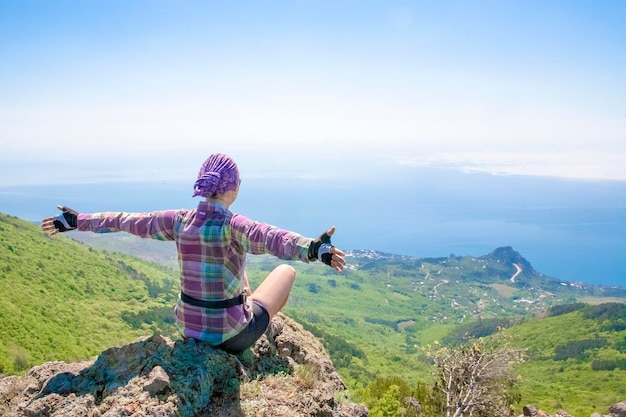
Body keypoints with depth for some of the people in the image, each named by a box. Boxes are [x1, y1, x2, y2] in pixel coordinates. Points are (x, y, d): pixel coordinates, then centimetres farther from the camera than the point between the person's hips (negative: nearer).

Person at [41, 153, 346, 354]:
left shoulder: (179, 220, -7)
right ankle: (259, 316, 38)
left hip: (188, 326, 6)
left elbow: (128, 221, 3)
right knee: (287, 270, 16)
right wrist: (313, 249, -59)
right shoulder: (232, 225, -24)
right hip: (233, 335, -5)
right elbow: (272, 238, -43)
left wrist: (76, 221, 15)